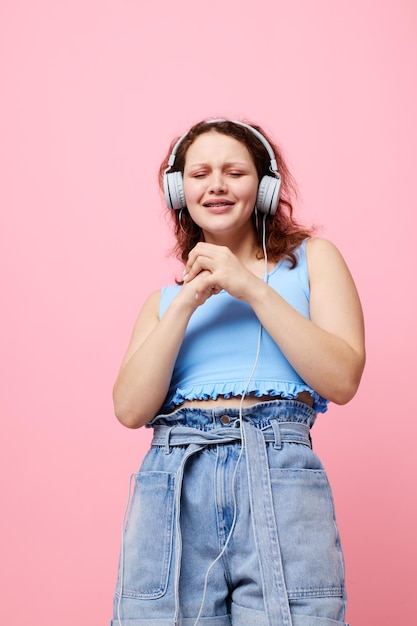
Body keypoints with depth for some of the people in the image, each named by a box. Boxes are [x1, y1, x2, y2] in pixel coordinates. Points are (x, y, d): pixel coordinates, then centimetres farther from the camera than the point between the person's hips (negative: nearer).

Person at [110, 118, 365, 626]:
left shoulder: (312, 258, 13)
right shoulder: (165, 299, 20)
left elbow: (342, 380, -1)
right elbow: (131, 409, 5)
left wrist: (251, 288, -5)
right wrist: (187, 302, -3)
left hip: (279, 477, -2)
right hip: (172, 484, 2)